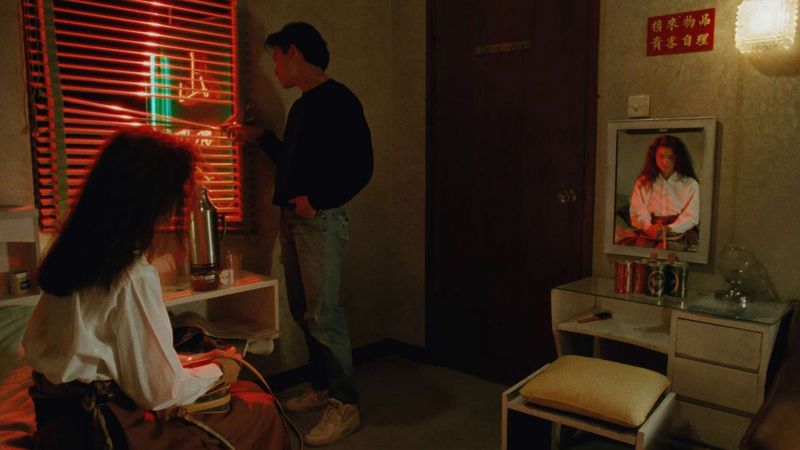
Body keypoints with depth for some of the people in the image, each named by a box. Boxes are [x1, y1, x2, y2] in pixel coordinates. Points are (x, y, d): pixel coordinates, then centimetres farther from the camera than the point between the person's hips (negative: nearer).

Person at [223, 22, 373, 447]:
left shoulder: (338, 100, -9)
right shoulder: (301, 106, 18)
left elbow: (360, 167, -14)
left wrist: (317, 200, -19)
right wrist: (259, 137, 24)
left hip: (320, 219, -9)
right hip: (292, 218, 9)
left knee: (323, 314, -7)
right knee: (304, 312, 12)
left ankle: (345, 406, 4)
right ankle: (322, 388, 26)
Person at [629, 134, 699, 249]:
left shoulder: (690, 184, 9)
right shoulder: (642, 182, 13)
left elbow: (691, 216, 1)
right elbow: (637, 212, 3)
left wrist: (669, 229, -18)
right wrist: (649, 227, -18)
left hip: (678, 232, -2)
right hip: (649, 232, 2)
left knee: (662, 248, -33)